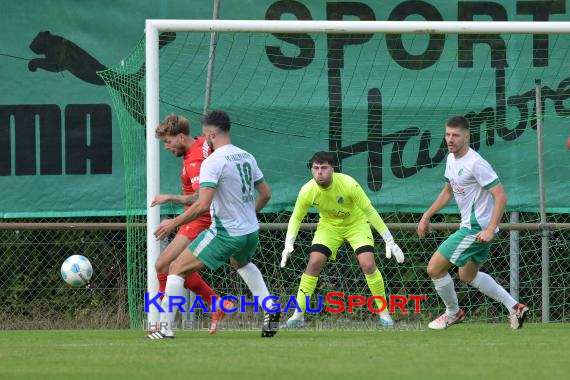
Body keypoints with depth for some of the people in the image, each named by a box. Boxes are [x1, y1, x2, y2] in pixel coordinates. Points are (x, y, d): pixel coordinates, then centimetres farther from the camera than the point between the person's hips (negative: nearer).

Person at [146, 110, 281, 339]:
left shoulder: (213, 162, -17)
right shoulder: (246, 157, 6)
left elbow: (202, 205, -24)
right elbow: (265, 194, 15)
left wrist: (173, 223, -14)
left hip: (226, 233, -8)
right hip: (251, 232, 8)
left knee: (177, 269, 1)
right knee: (242, 263, 40)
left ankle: (164, 328, -6)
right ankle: (270, 308, 24)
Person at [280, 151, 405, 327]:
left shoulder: (349, 184, -31)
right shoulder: (307, 191, -22)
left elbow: (370, 212, -22)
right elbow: (296, 217, -4)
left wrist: (389, 241, -21)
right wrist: (289, 244, -18)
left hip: (356, 223, -2)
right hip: (329, 226, 2)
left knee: (368, 265, -17)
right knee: (314, 263, -14)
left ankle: (384, 313, -1)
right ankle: (298, 314, -5)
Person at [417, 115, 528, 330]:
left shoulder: (475, 163, -22)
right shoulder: (452, 159, 8)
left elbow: (500, 195, -24)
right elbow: (448, 192, 24)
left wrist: (490, 230, -29)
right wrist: (427, 216, 20)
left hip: (477, 229, -10)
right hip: (471, 226, 10)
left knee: (435, 268, -5)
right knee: (468, 276, 24)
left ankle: (453, 312, 17)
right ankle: (514, 307, 23)